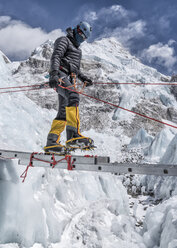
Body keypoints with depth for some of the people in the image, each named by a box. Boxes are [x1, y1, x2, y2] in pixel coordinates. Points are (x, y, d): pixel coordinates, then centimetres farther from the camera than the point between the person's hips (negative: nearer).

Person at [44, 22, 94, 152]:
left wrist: (84, 78, 16)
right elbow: (55, 57, -10)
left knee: (63, 111, -2)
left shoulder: (76, 48, 33)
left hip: (69, 79, 8)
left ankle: (51, 141, -3)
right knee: (73, 97, -32)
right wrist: (54, 74, -26)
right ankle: (73, 135, -43)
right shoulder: (64, 40, 7)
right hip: (60, 75, -8)